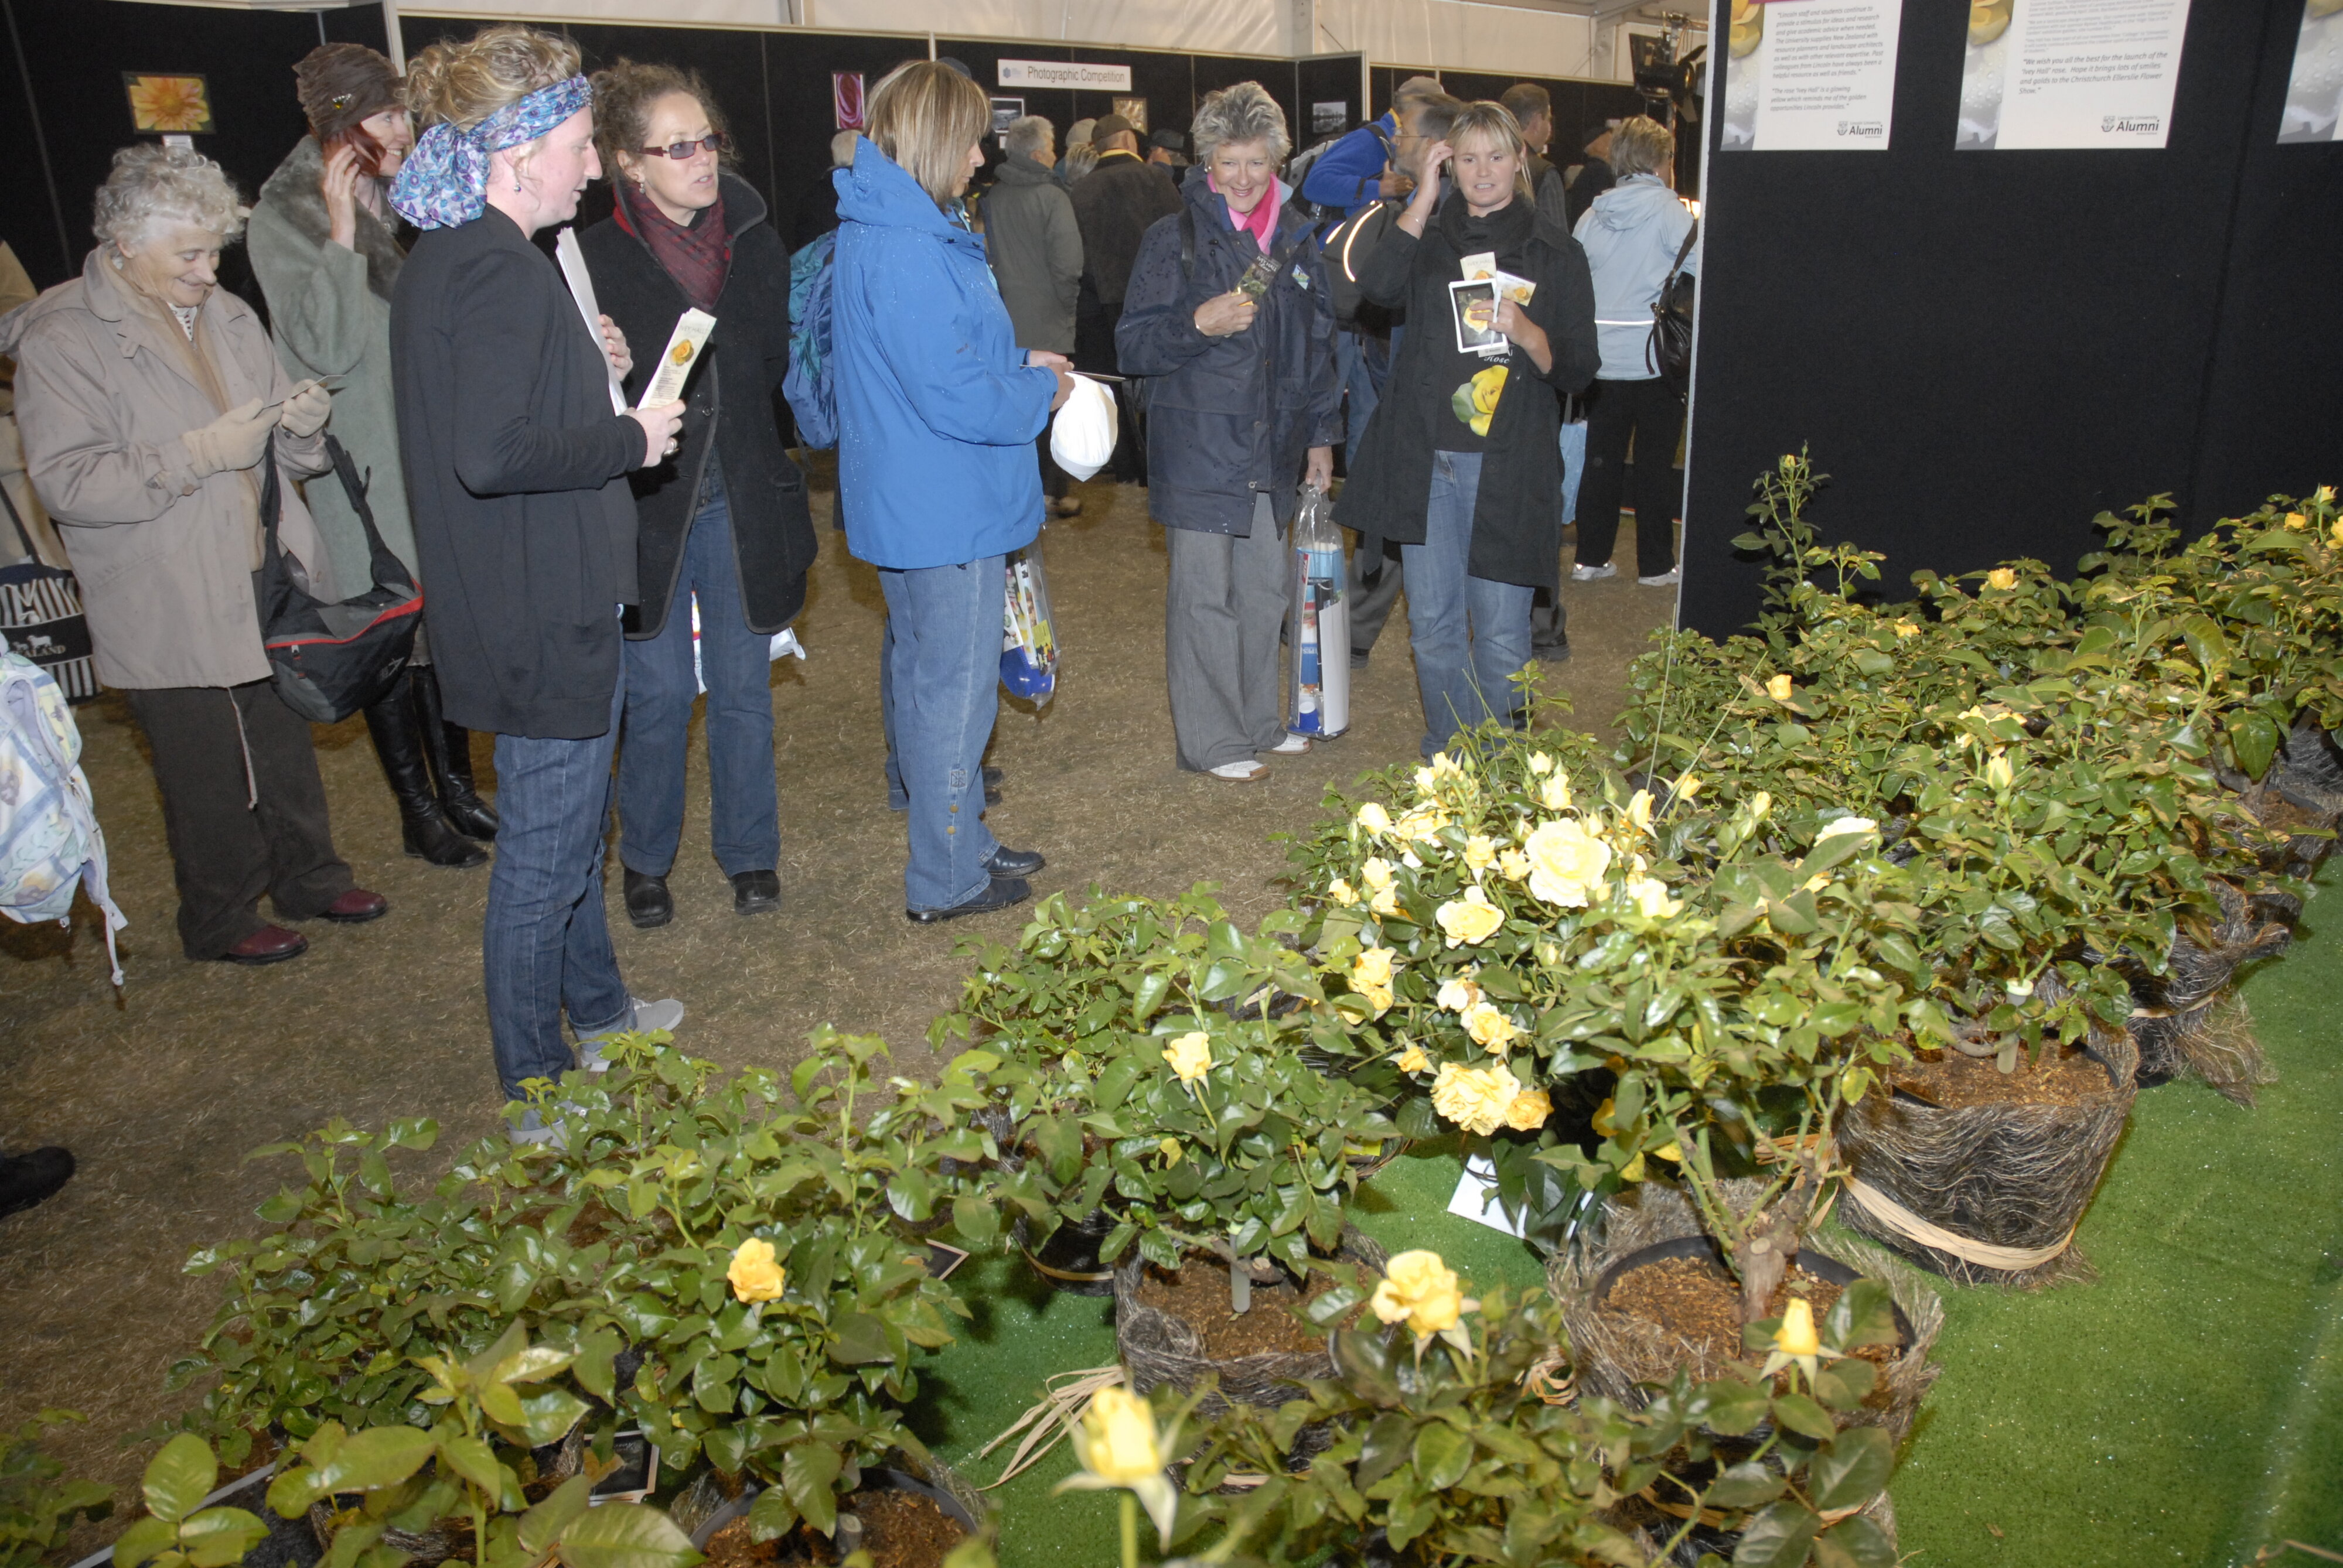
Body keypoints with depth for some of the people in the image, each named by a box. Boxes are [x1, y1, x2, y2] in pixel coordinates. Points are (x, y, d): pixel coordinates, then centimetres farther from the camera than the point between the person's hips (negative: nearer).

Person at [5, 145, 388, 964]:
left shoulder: (227, 315, 9)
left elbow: (287, 454, 16)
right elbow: (66, 481, -16)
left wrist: (300, 425, -8)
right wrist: (199, 454, -22)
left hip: (266, 583, 6)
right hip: (169, 613, -5)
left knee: (288, 747, 16)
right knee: (208, 775, 5)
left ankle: (309, 876, 36)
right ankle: (221, 920, 24)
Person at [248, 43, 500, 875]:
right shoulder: (284, 218, -10)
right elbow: (328, 349, -20)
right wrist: (342, 231, -24)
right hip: (363, 468, -6)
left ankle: (456, 785, 28)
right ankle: (418, 810, 17)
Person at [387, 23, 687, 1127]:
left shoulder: (442, 260, 11)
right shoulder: (498, 271, -22)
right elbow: (492, 453, -31)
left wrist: (583, 365, 9)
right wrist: (629, 438, -18)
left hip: (524, 608, 10)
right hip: (543, 620, -10)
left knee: (571, 827, 24)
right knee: (544, 856, 3)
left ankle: (597, 1010, 43)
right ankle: (539, 1098, 19)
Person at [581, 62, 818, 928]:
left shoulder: (753, 241, 4)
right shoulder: (595, 256, -7)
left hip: (741, 501, 3)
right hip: (646, 504, -3)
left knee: (743, 685, 10)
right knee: (659, 692, 3)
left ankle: (750, 852, 27)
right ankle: (646, 858, 24)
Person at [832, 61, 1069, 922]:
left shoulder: (877, 231, 10)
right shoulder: (906, 253, -23)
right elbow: (954, 399, -25)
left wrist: (1016, 361, 9)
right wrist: (1042, 389, -9)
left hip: (907, 504, 11)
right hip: (945, 510, -11)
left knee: (921, 671, 19)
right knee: (954, 688, 0)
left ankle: (957, 841, 36)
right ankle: (948, 880, 13)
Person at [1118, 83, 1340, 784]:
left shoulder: (1296, 238, 11)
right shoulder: (1175, 239, -5)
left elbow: (1318, 345, 19)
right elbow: (1133, 344, -8)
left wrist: (1321, 435, 16)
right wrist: (1198, 324, -24)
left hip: (1272, 450, 6)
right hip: (1199, 451, -5)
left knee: (1265, 590, 14)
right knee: (1205, 597, -1)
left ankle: (1259, 722, 29)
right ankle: (1211, 741, 11)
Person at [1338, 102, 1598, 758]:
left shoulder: (1554, 250, 4)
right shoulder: (1430, 235, 10)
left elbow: (1578, 370, 0)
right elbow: (1377, 283, -12)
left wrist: (1526, 334, -18)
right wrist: (1424, 197, -9)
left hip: (1508, 464, -2)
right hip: (1426, 457, 2)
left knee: (1499, 628, 2)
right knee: (1432, 622, 8)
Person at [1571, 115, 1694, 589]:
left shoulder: (1592, 215, 6)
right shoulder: (1670, 211, -7)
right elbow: (1697, 276, -11)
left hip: (1601, 358, 4)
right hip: (1655, 358, -4)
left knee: (1601, 459, 11)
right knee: (1656, 464, 5)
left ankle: (1591, 558, 14)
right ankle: (1655, 564, 11)